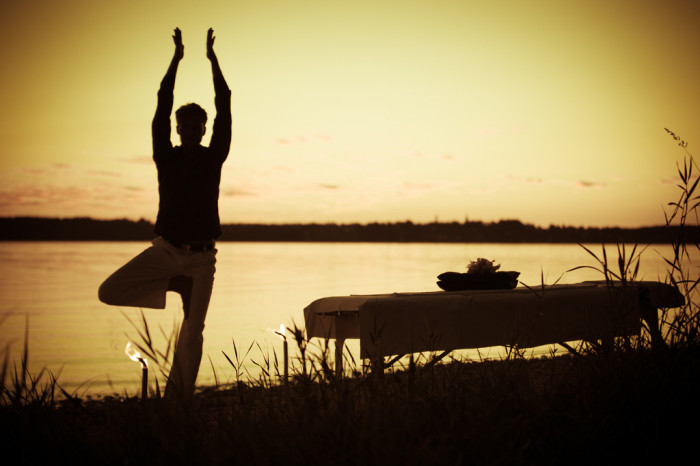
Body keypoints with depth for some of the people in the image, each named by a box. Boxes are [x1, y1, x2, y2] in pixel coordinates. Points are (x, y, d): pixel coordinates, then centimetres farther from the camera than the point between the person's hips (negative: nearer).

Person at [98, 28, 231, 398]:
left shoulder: (213, 158, 6)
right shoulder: (166, 157, 5)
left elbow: (224, 109, 1)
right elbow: (162, 106, 0)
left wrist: (212, 58, 0)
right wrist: (177, 58, -1)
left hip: (202, 256, 0)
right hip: (166, 249, 1)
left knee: (192, 333, -2)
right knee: (109, 293, -15)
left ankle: (179, 397, 10)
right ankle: (178, 286, 4)